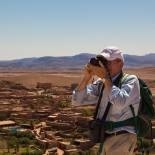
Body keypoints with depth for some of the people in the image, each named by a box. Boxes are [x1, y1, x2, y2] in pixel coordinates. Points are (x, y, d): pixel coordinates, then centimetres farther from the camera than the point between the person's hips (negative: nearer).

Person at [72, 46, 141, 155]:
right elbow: (77, 101, 2)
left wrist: (106, 78, -21)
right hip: (104, 138, 6)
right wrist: (87, 77, -8)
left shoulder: (131, 80, -9)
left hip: (121, 139, -6)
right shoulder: (100, 83, 5)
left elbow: (120, 103, -28)